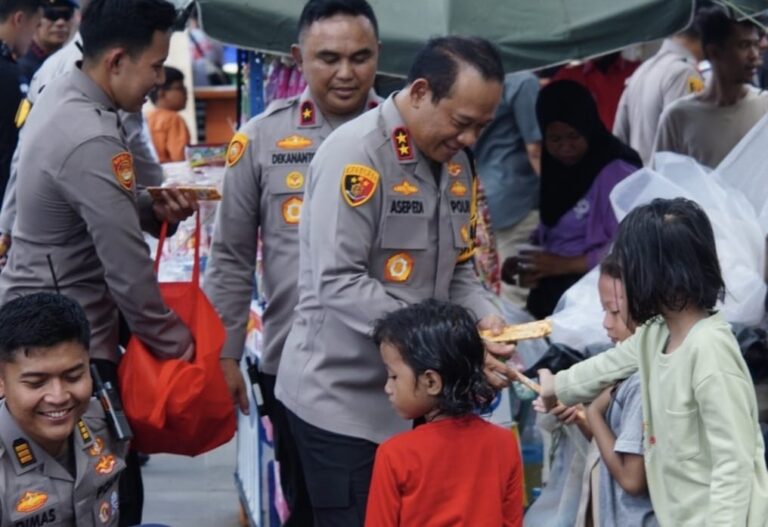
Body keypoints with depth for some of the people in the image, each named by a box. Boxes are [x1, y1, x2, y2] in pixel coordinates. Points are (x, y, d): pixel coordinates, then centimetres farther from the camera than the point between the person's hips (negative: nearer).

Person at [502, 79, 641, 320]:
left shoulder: (616, 172, -9)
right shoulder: (556, 169, 14)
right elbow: (551, 232, 14)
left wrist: (564, 265, -16)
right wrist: (523, 262, -4)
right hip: (554, 282, 7)